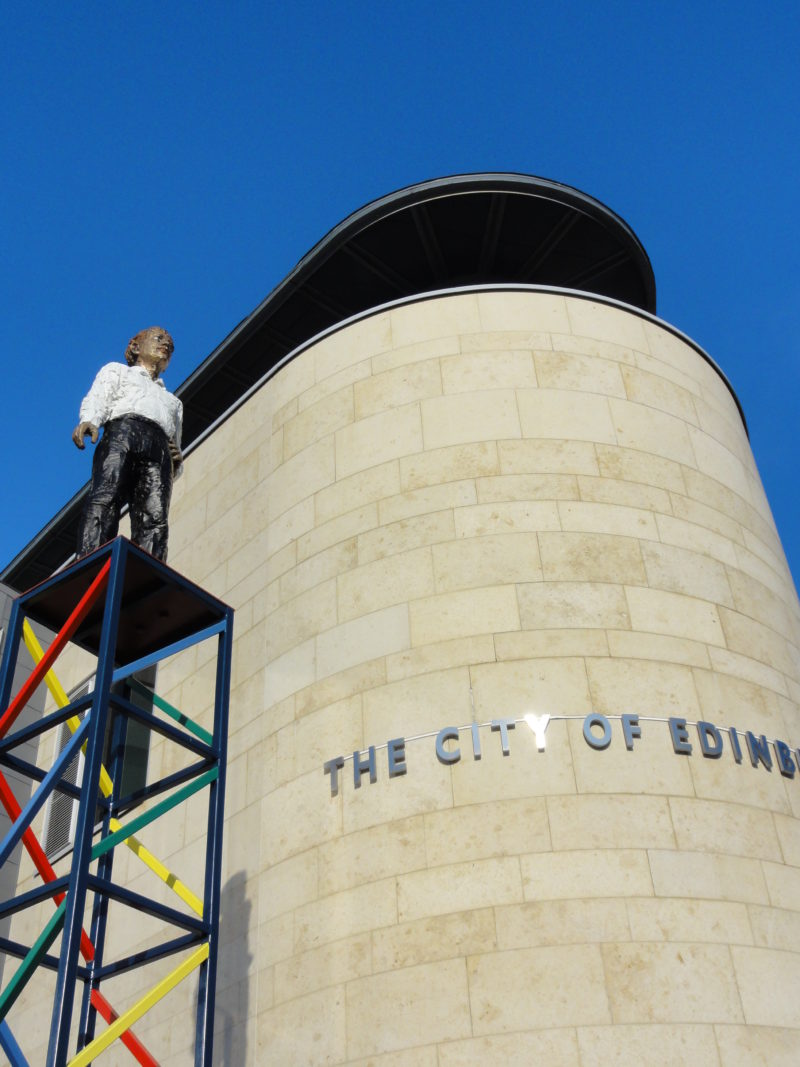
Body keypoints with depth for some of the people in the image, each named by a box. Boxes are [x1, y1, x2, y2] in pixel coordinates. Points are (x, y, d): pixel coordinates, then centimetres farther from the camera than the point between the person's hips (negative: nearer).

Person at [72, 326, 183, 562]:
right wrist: (88, 421, -14)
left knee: (155, 517, -25)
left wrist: (177, 462, 9)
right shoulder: (117, 371, 33)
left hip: (160, 450, 3)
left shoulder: (173, 401, 43)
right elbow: (97, 399, 10)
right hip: (122, 430, -3)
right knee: (105, 499, -30)